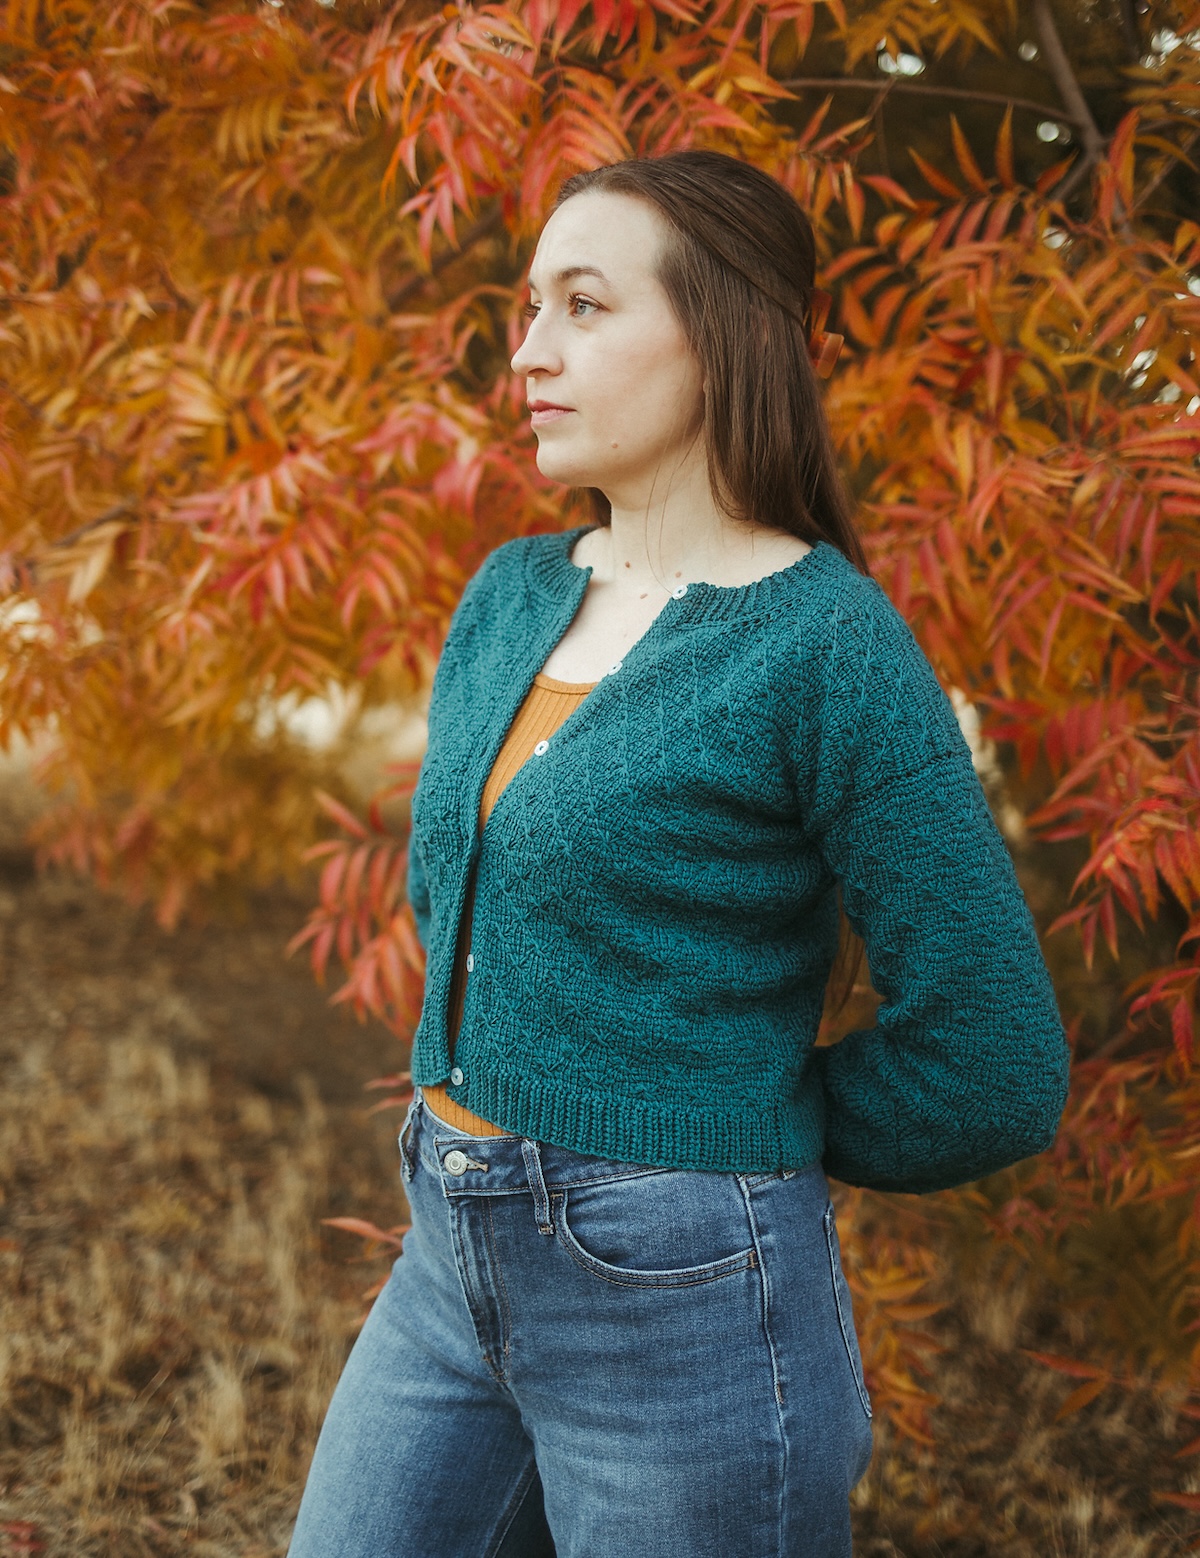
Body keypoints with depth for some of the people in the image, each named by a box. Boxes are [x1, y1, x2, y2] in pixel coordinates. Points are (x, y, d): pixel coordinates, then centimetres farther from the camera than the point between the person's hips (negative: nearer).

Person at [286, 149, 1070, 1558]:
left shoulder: (831, 648, -15)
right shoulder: (511, 595, 5)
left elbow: (991, 1072, -13)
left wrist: (739, 1136, -1)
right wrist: (485, 1120, 14)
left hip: (682, 1305, -6)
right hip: (450, 1271, 7)